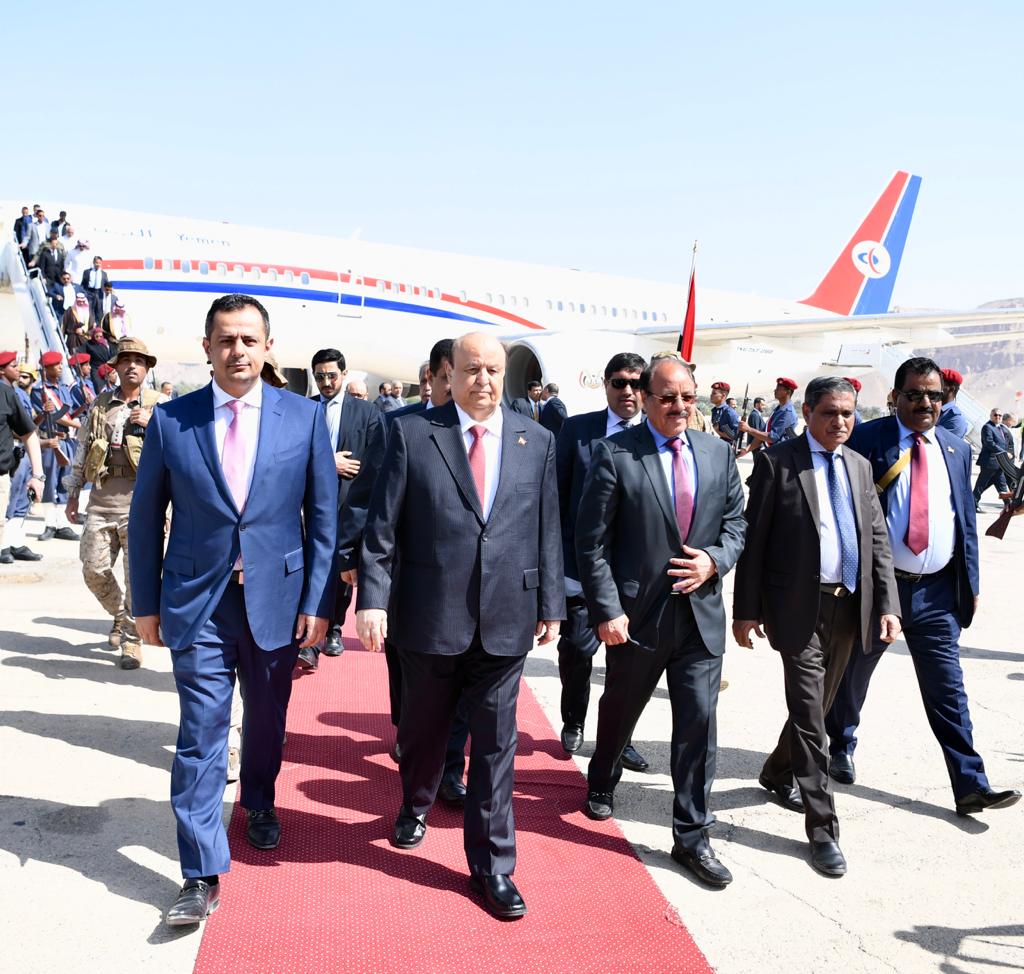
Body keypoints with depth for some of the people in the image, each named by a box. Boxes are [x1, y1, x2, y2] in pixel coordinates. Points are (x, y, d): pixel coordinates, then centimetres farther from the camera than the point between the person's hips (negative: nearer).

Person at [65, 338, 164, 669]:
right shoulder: (100, 405, 14)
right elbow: (82, 450, 17)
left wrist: (153, 425, -14)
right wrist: (73, 494, 16)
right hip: (101, 501, 3)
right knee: (93, 569, 5)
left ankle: (131, 639, 8)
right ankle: (120, 615, 31)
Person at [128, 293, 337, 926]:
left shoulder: (305, 417, -2)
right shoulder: (170, 420, -2)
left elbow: (323, 516, -1)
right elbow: (147, 517, 4)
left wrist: (318, 602, -4)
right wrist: (146, 603, 4)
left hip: (278, 599, 1)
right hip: (197, 604, -1)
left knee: (267, 720, 18)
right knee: (201, 735, 0)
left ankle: (259, 804, 47)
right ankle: (204, 875, 12)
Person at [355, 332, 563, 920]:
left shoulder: (537, 441, 4)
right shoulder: (413, 434, -3)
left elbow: (547, 530, 6)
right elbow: (382, 526, -4)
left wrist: (551, 605, 6)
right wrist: (373, 598, -10)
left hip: (507, 621, 1)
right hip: (430, 617, -1)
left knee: (496, 744, 8)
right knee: (424, 728, 20)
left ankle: (492, 865, 22)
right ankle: (416, 806, 50)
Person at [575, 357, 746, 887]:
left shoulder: (717, 452, 4)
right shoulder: (614, 454, -10)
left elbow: (735, 521, 11)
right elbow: (592, 541, -11)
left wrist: (715, 560, -9)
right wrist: (608, 611, -16)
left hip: (701, 612, 3)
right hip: (637, 615, -2)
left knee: (699, 723, 2)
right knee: (619, 709, 20)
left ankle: (692, 836, 16)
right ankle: (602, 782, 49)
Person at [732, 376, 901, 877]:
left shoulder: (859, 466, 11)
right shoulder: (776, 462, -6)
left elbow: (877, 539, 10)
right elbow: (753, 539, -6)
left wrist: (887, 604, 0)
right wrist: (747, 609, -9)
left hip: (848, 606, 6)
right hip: (798, 606, -6)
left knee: (817, 705, 18)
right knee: (809, 714, -6)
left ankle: (778, 774, 41)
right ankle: (822, 827, 2)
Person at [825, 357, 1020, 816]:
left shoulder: (957, 449, 9)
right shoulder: (865, 440, -6)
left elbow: (967, 520, 13)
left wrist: (971, 584, 9)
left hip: (936, 592, 3)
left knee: (948, 690, 3)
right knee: (851, 676, 15)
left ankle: (971, 786, 9)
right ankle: (841, 748, 38)